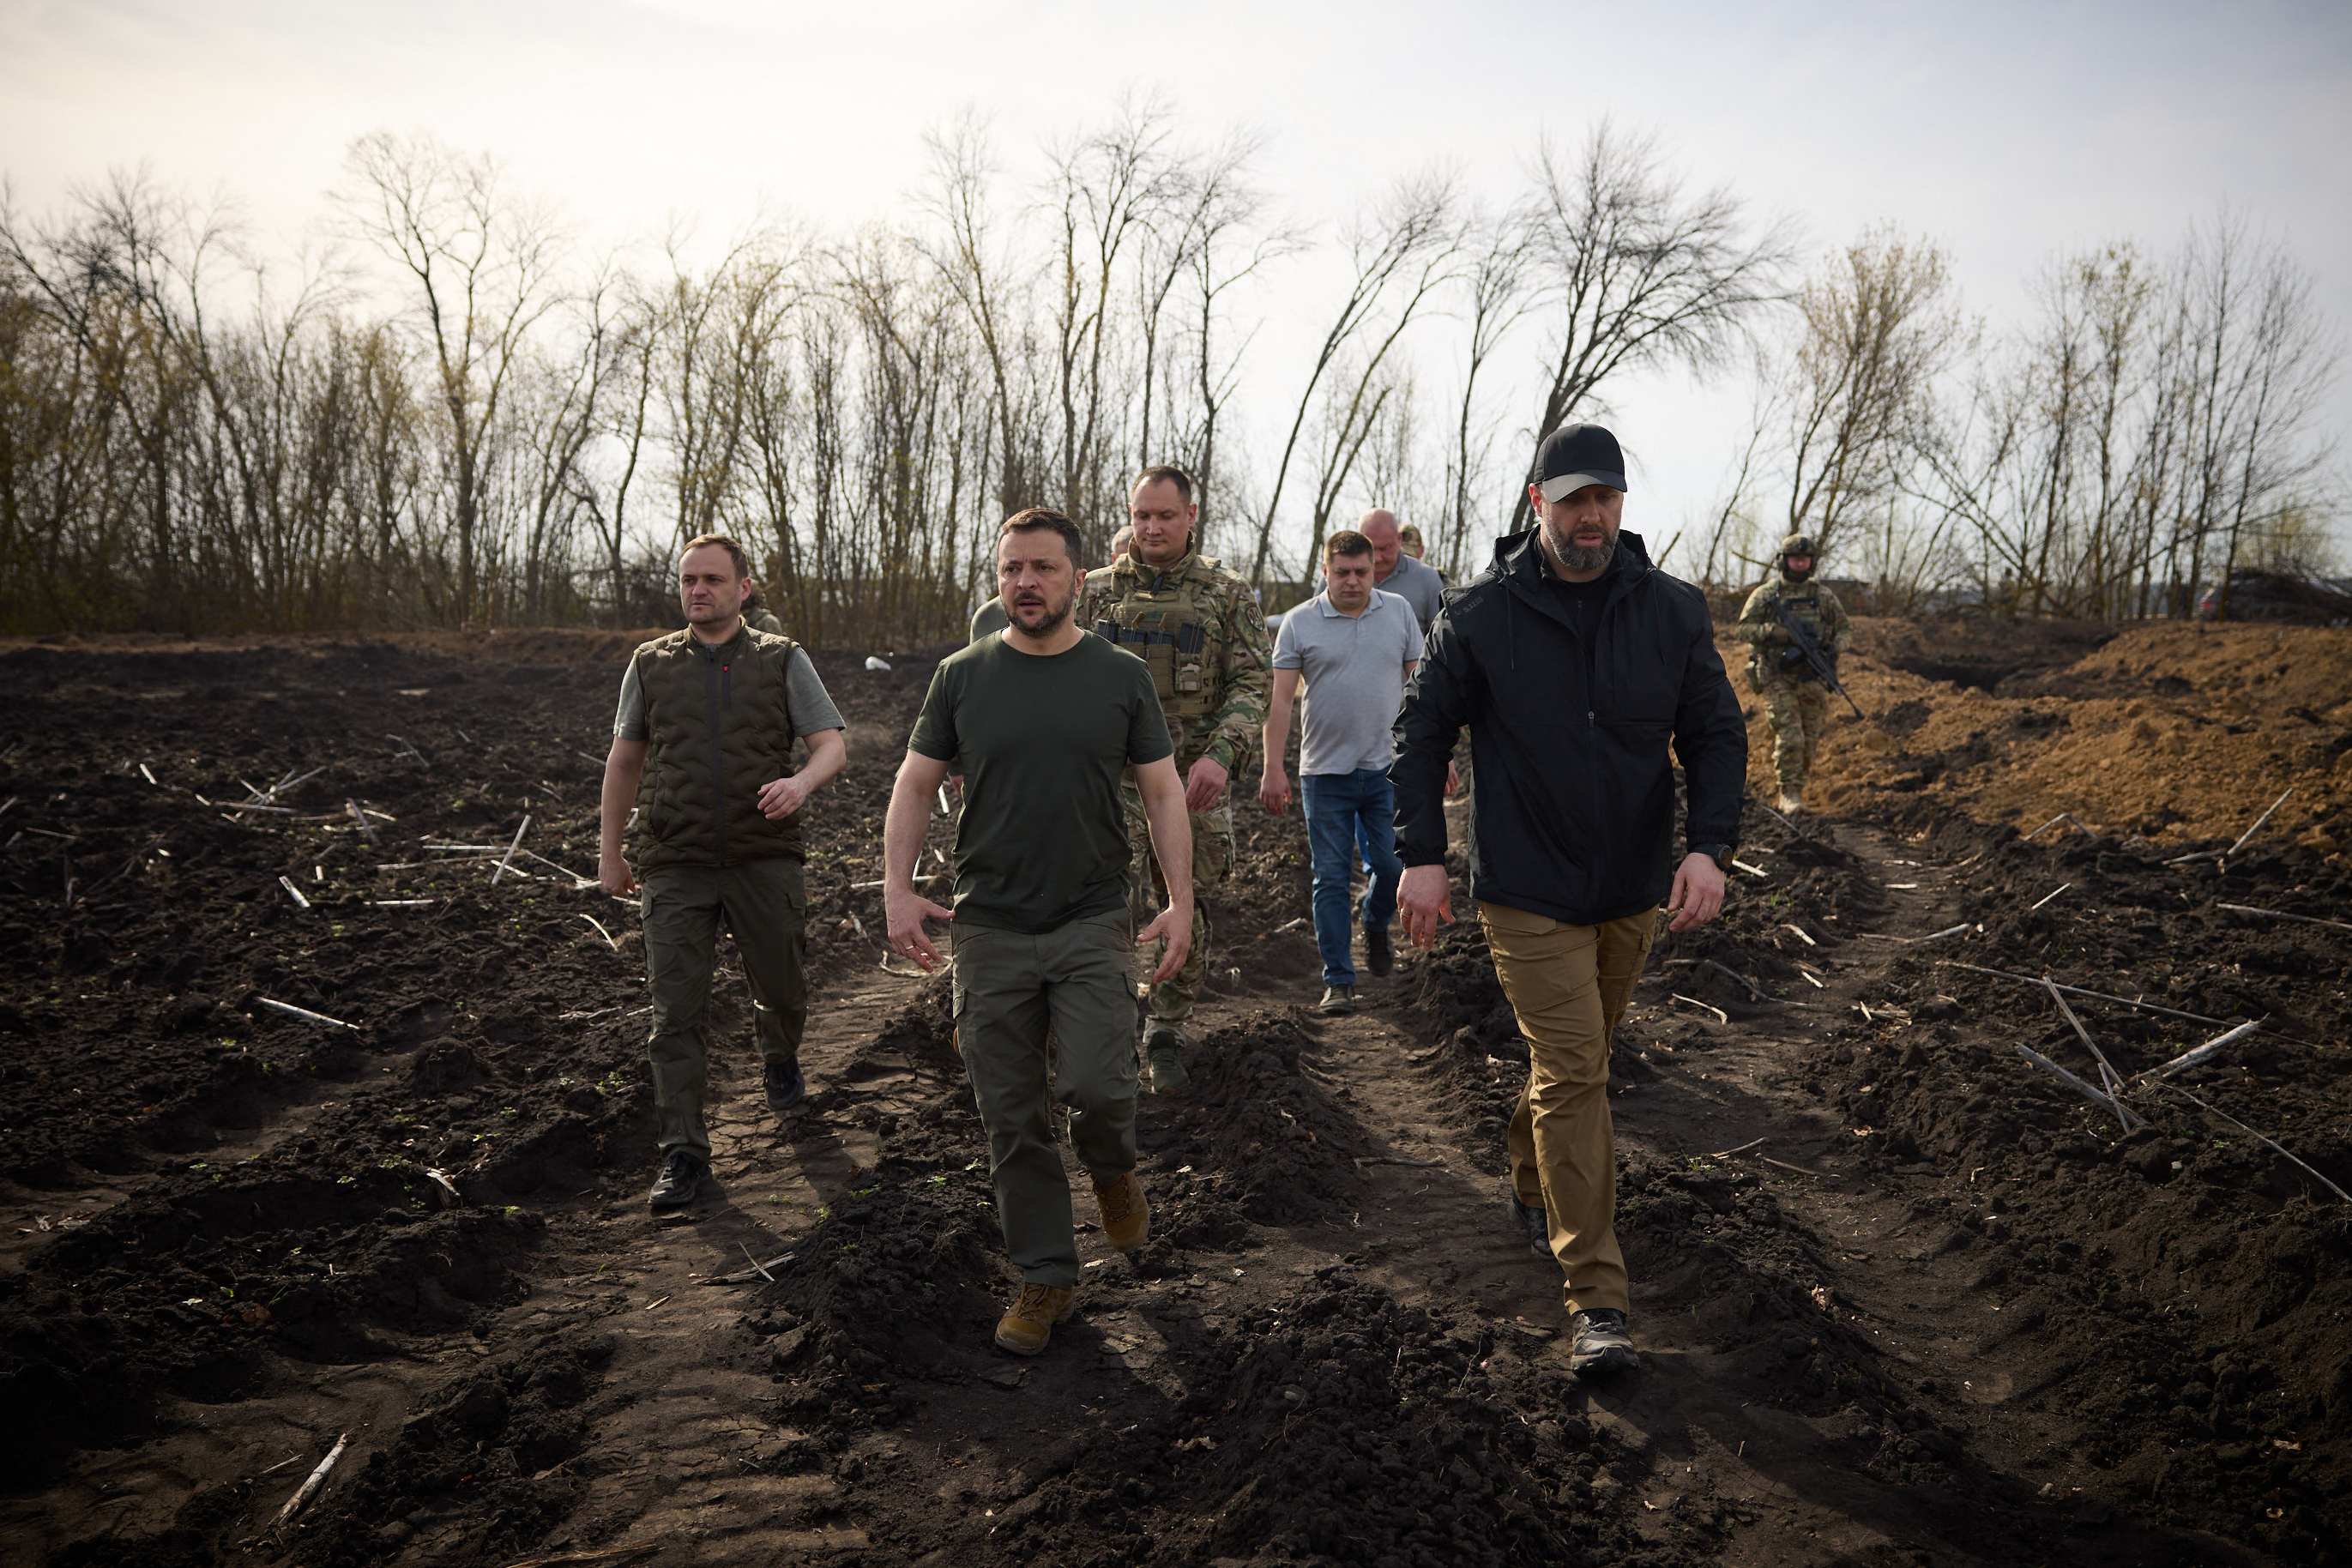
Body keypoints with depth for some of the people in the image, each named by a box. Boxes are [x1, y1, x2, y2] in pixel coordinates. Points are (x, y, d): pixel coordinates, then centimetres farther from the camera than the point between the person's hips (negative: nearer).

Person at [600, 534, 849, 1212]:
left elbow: (832, 743, -1)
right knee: (676, 1012, -3)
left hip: (766, 859, 0)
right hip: (676, 868, 1)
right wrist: (610, 851, 15)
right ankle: (683, 1152, 5)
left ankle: (780, 1057, 46)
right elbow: (624, 759, 16)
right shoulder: (650, 664, 10)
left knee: (783, 990, 11)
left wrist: (801, 782, -24)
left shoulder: (783, 660, 5)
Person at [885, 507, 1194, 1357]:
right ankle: (1045, 1277, 22)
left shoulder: (1122, 677, 3)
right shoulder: (962, 676, 4)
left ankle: (1114, 1169, 20)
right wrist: (898, 885, -5)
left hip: (1092, 921, -1)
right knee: (1013, 1120, 6)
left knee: (1096, 1087, -16)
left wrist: (1182, 901, -4)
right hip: (988, 929, 1)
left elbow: (1163, 793, 5)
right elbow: (915, 784, 7)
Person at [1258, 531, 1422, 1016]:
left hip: (1388, 766, 1)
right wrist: (1273, 769, -10)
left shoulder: (1399, 612, 5)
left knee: (1392, 867, 1)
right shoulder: (1300, 622, -1)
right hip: (1325, 771, -1)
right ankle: (1338, 980, 9)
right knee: (1331, 877, 2)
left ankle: (1376, 927, 34)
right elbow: (1280, 700, -3)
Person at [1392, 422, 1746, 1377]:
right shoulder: (1479, 616, -8)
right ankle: (1596, 1299, -3)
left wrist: (1709, 843, -13)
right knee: (1573, 1072, -9)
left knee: (1580, 1057, 19)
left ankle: (1533, 1187, 44)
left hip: (1634, 889, 4)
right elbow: (1421, 732, 0)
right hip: (1529, 893, -4)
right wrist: (1421, 856, -7)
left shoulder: (1673, 612, -2)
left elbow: (1717, 734, 2)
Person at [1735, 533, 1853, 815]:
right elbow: (1743, 629, -4)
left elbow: (1846, 627, 16)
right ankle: (1789, 793, -7)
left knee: (1809, 741, 5)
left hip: (1813, 678, 3)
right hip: (1779, 678, -3)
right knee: (1789, 738, -13)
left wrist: (1834, 646, -6)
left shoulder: (1824, 596, 11)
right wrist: (1775, 631, -19)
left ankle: (1797, 788, 21)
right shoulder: (1765, 595, 2)